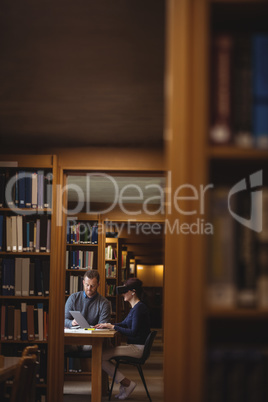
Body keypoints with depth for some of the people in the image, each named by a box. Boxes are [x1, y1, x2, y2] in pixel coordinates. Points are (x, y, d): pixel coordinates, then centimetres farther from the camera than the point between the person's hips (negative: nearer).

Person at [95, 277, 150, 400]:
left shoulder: (139, 308, -17)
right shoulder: (135, 307, 16)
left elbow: (133, 332, -22)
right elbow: (124, 324, 23)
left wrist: (113, 327, -15)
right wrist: (107, 325, 9)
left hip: (138, 348, -10)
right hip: (134, 346, 10)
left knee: (101, 357, -14)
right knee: (102, 354, 7)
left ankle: (127, 383, -5)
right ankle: (124, 383, 5)